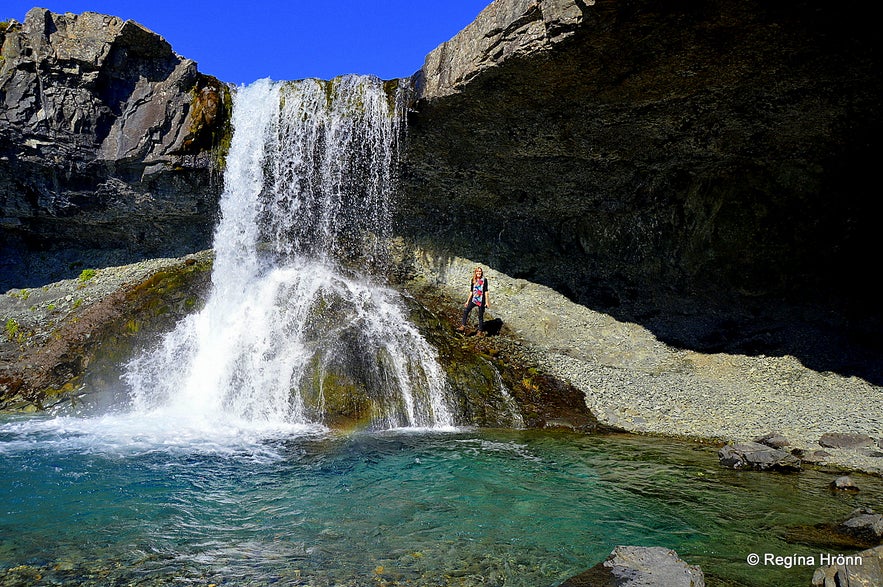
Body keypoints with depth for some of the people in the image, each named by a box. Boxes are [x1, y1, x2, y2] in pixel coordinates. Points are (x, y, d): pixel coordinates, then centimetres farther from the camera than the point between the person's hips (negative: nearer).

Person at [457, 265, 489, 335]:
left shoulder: (484, 280, -1)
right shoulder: (473, 280, 10)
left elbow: (485, 291, -2)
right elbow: (471, 291, 14)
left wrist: (487, 301, -6)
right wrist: (468, 301, 12)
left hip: (481, 300, -3)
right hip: (474, 299, 4)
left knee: (480, 316, 2)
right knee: (466, 310, -17)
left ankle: (480, 331, 13)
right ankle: (463, 326, -17)